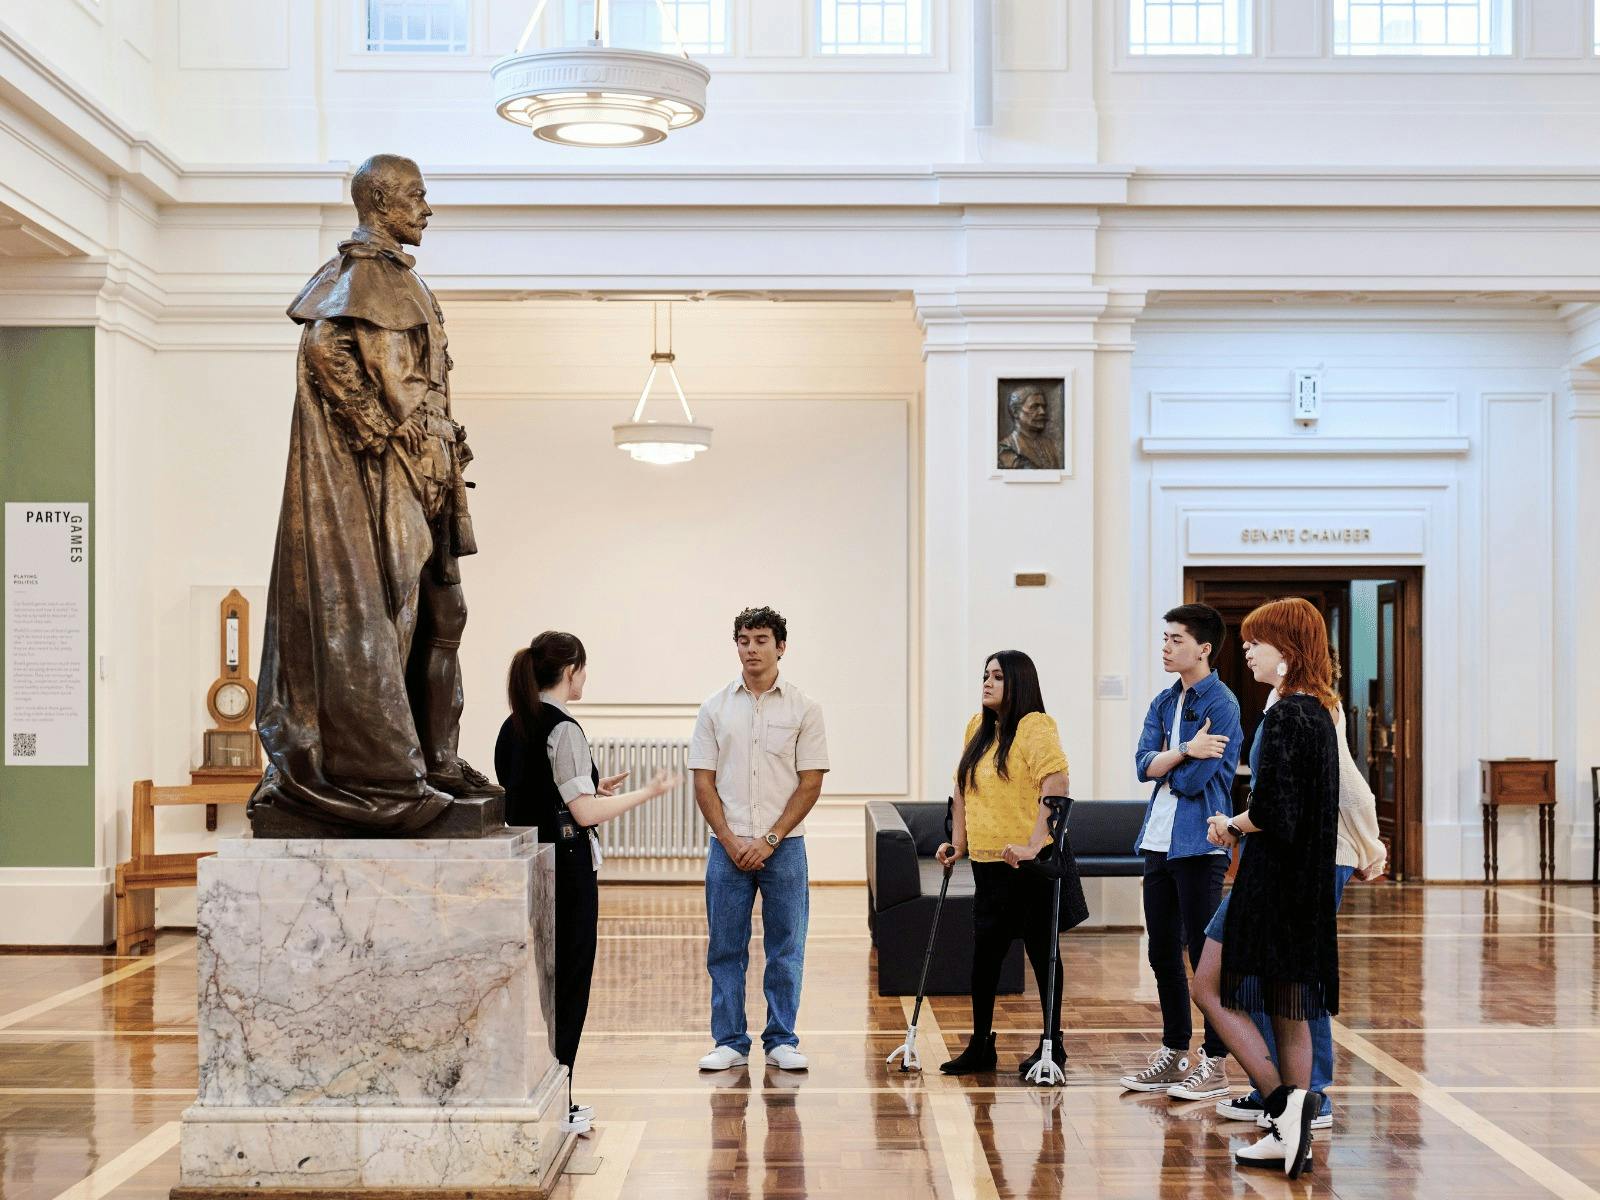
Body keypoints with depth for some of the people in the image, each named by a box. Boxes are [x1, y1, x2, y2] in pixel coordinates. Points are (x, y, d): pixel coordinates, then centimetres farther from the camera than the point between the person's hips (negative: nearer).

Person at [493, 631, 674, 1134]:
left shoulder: (513, 727, 10)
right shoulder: (563, 729, -16)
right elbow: (585, 813, -18)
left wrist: (592, 789, 21)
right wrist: (647, 792, -9)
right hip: (566, 867, -9)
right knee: (568, 985, 1)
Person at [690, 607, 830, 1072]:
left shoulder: (804, 709, 0)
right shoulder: (715, 708, 5)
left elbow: (810, 783, -3)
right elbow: (703, 783, 3)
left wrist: (769, 840, -10)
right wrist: (731, 842, -7)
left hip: (784, 846, -1)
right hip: (727, 847, 1)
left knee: (786, 950, 4)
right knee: (725, 950, 5)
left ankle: (781, 1041, 14)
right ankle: (730, 1043, 14)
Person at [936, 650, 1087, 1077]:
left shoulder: (1035, 726, -11)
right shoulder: (977, 727, 13)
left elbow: (1056, 784, -23)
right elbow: (963, 786, 19)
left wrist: (1034, 843, -29)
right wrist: (958, 841, 14)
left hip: (1030, 863, -7)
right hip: (987, 862, 7)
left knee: (1041, 951, 4)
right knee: (985, 953, 9)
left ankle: (1053, 1045, 15)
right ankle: (980, 1045, 18)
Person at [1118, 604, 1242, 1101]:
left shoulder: (1220, 704, -11)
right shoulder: (1164, 702, 13)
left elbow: (1192, 780, -18)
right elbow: (1144, 763, 0)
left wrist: (1164, 763, 0)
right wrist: (1184, 752, -16)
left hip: (1199, 845, -8)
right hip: (1159, 841, 8)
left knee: (1204, 953, -2)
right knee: (1163, 954, 13)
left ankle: (1216, 1062, 7)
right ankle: (1174, 1054, 24)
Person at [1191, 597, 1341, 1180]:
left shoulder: (1284, 716, -17)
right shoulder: (1318, 711, 12)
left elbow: (1269, 810, -22)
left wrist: (1231, 825, -3)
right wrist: (1239, 825, 7)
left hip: (1271, 880, -9)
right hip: (1305, 881, 9)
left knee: (1211, 990, 0)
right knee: (1288, 1010, 12)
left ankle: (1282, 1103, -6)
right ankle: (1290, 1134, 16)